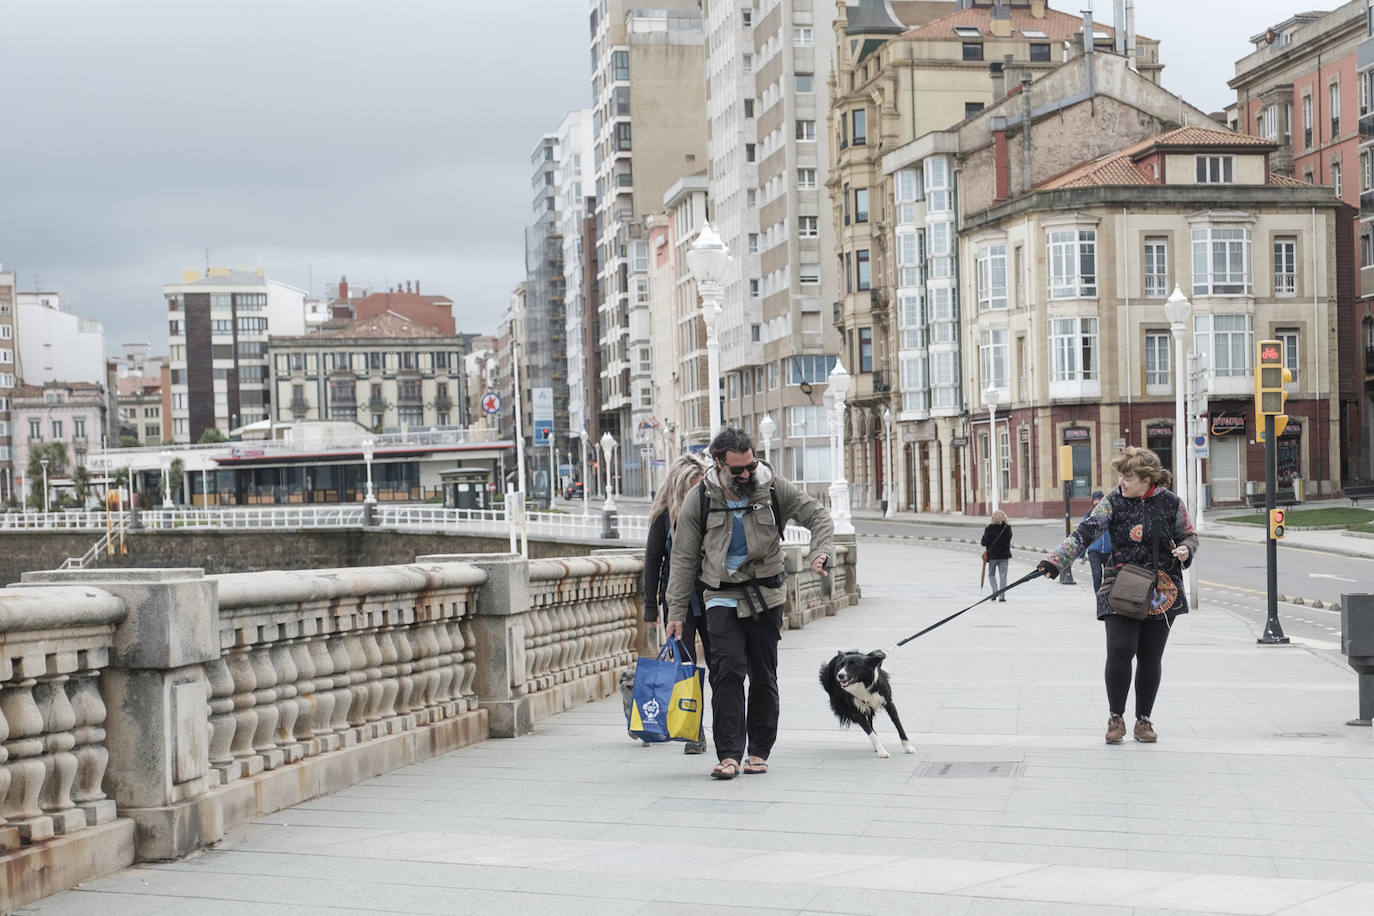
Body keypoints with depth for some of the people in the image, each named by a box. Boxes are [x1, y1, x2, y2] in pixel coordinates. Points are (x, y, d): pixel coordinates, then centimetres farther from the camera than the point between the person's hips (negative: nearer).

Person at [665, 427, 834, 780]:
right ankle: (729, 754, -16)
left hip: (766, 595, 1)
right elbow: (684, 558, 0)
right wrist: (677, 612, -3)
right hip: (722, 598, -1)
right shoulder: (699, 500, -5)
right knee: (727, 670, -16)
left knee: (763, 675, 6)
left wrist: (820, 551, -19)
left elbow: (818, 515, 2)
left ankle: (759, 751, 18)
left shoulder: (774, 488, -4)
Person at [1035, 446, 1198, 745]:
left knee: (1151, 656, 6)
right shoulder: (1113, 502, -2)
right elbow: (1084, 533, -11)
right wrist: (1055, 560, -23)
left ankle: (1143, 720, 20)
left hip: (1162, 592, 1)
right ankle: (1115, 717, 4)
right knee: (1119, 651, -13)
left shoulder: (1171, 504, 1)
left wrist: (1186, 549, -12)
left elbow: (1190, 535, 13)